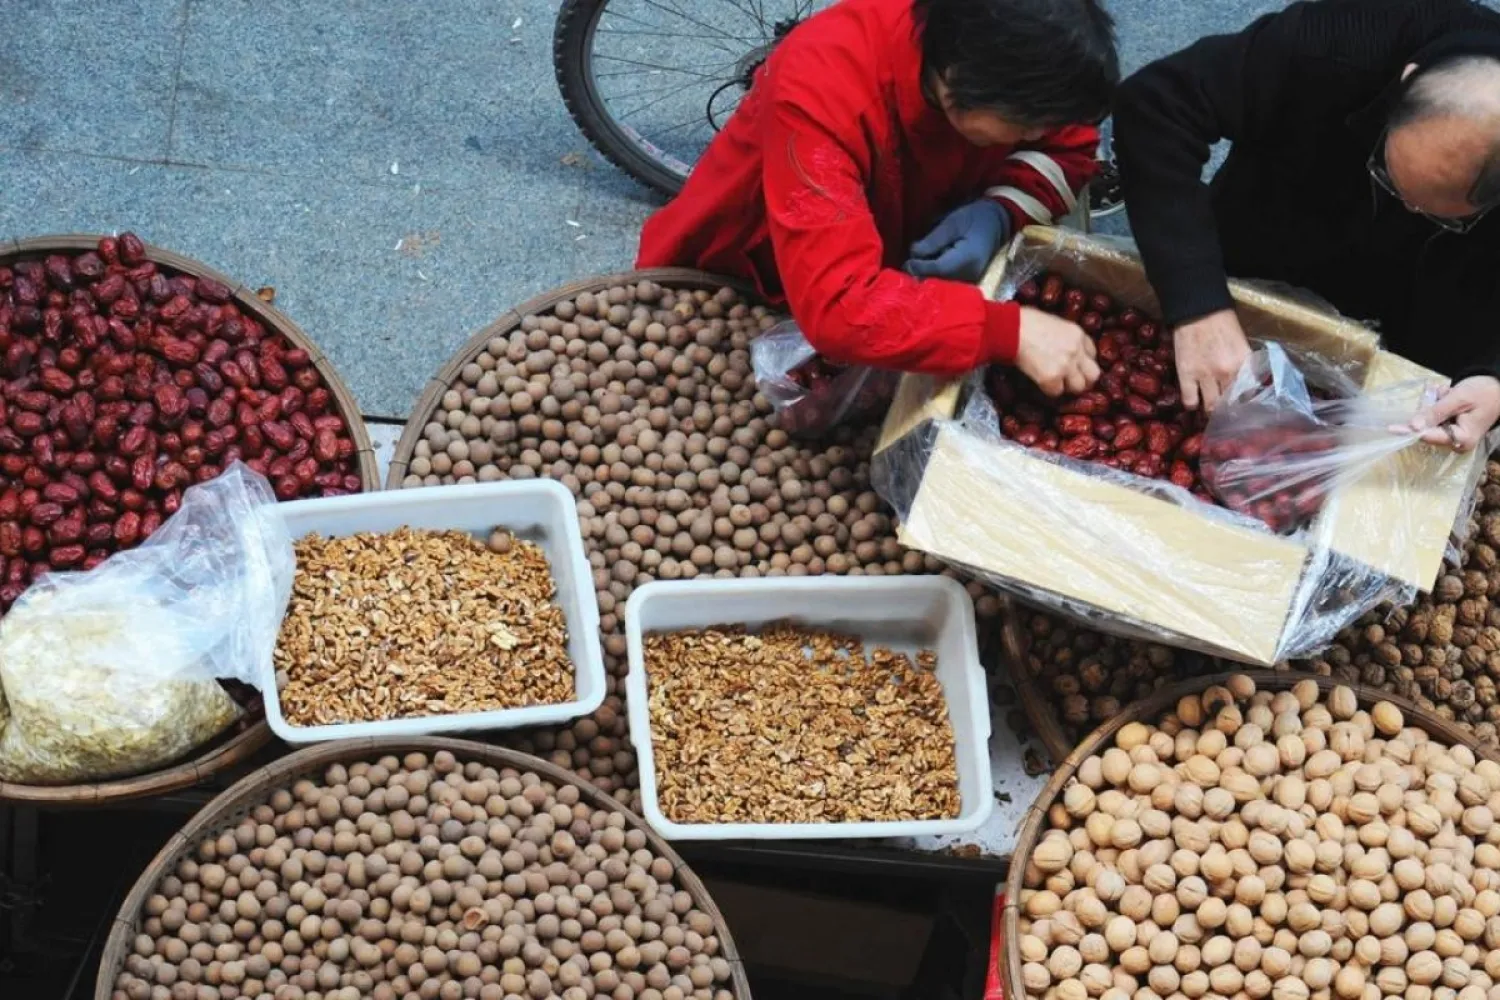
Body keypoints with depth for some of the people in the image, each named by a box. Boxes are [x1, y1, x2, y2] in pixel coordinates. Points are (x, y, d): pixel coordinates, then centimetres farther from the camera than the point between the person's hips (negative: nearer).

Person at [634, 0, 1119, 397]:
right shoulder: (821, 85, -37)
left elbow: (1068, 148, -2)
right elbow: (837, 306, -45)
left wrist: (1000, 212, -24)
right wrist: (1010, 330, -48)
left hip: (889, 274, 5)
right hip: (734, 292, -5)